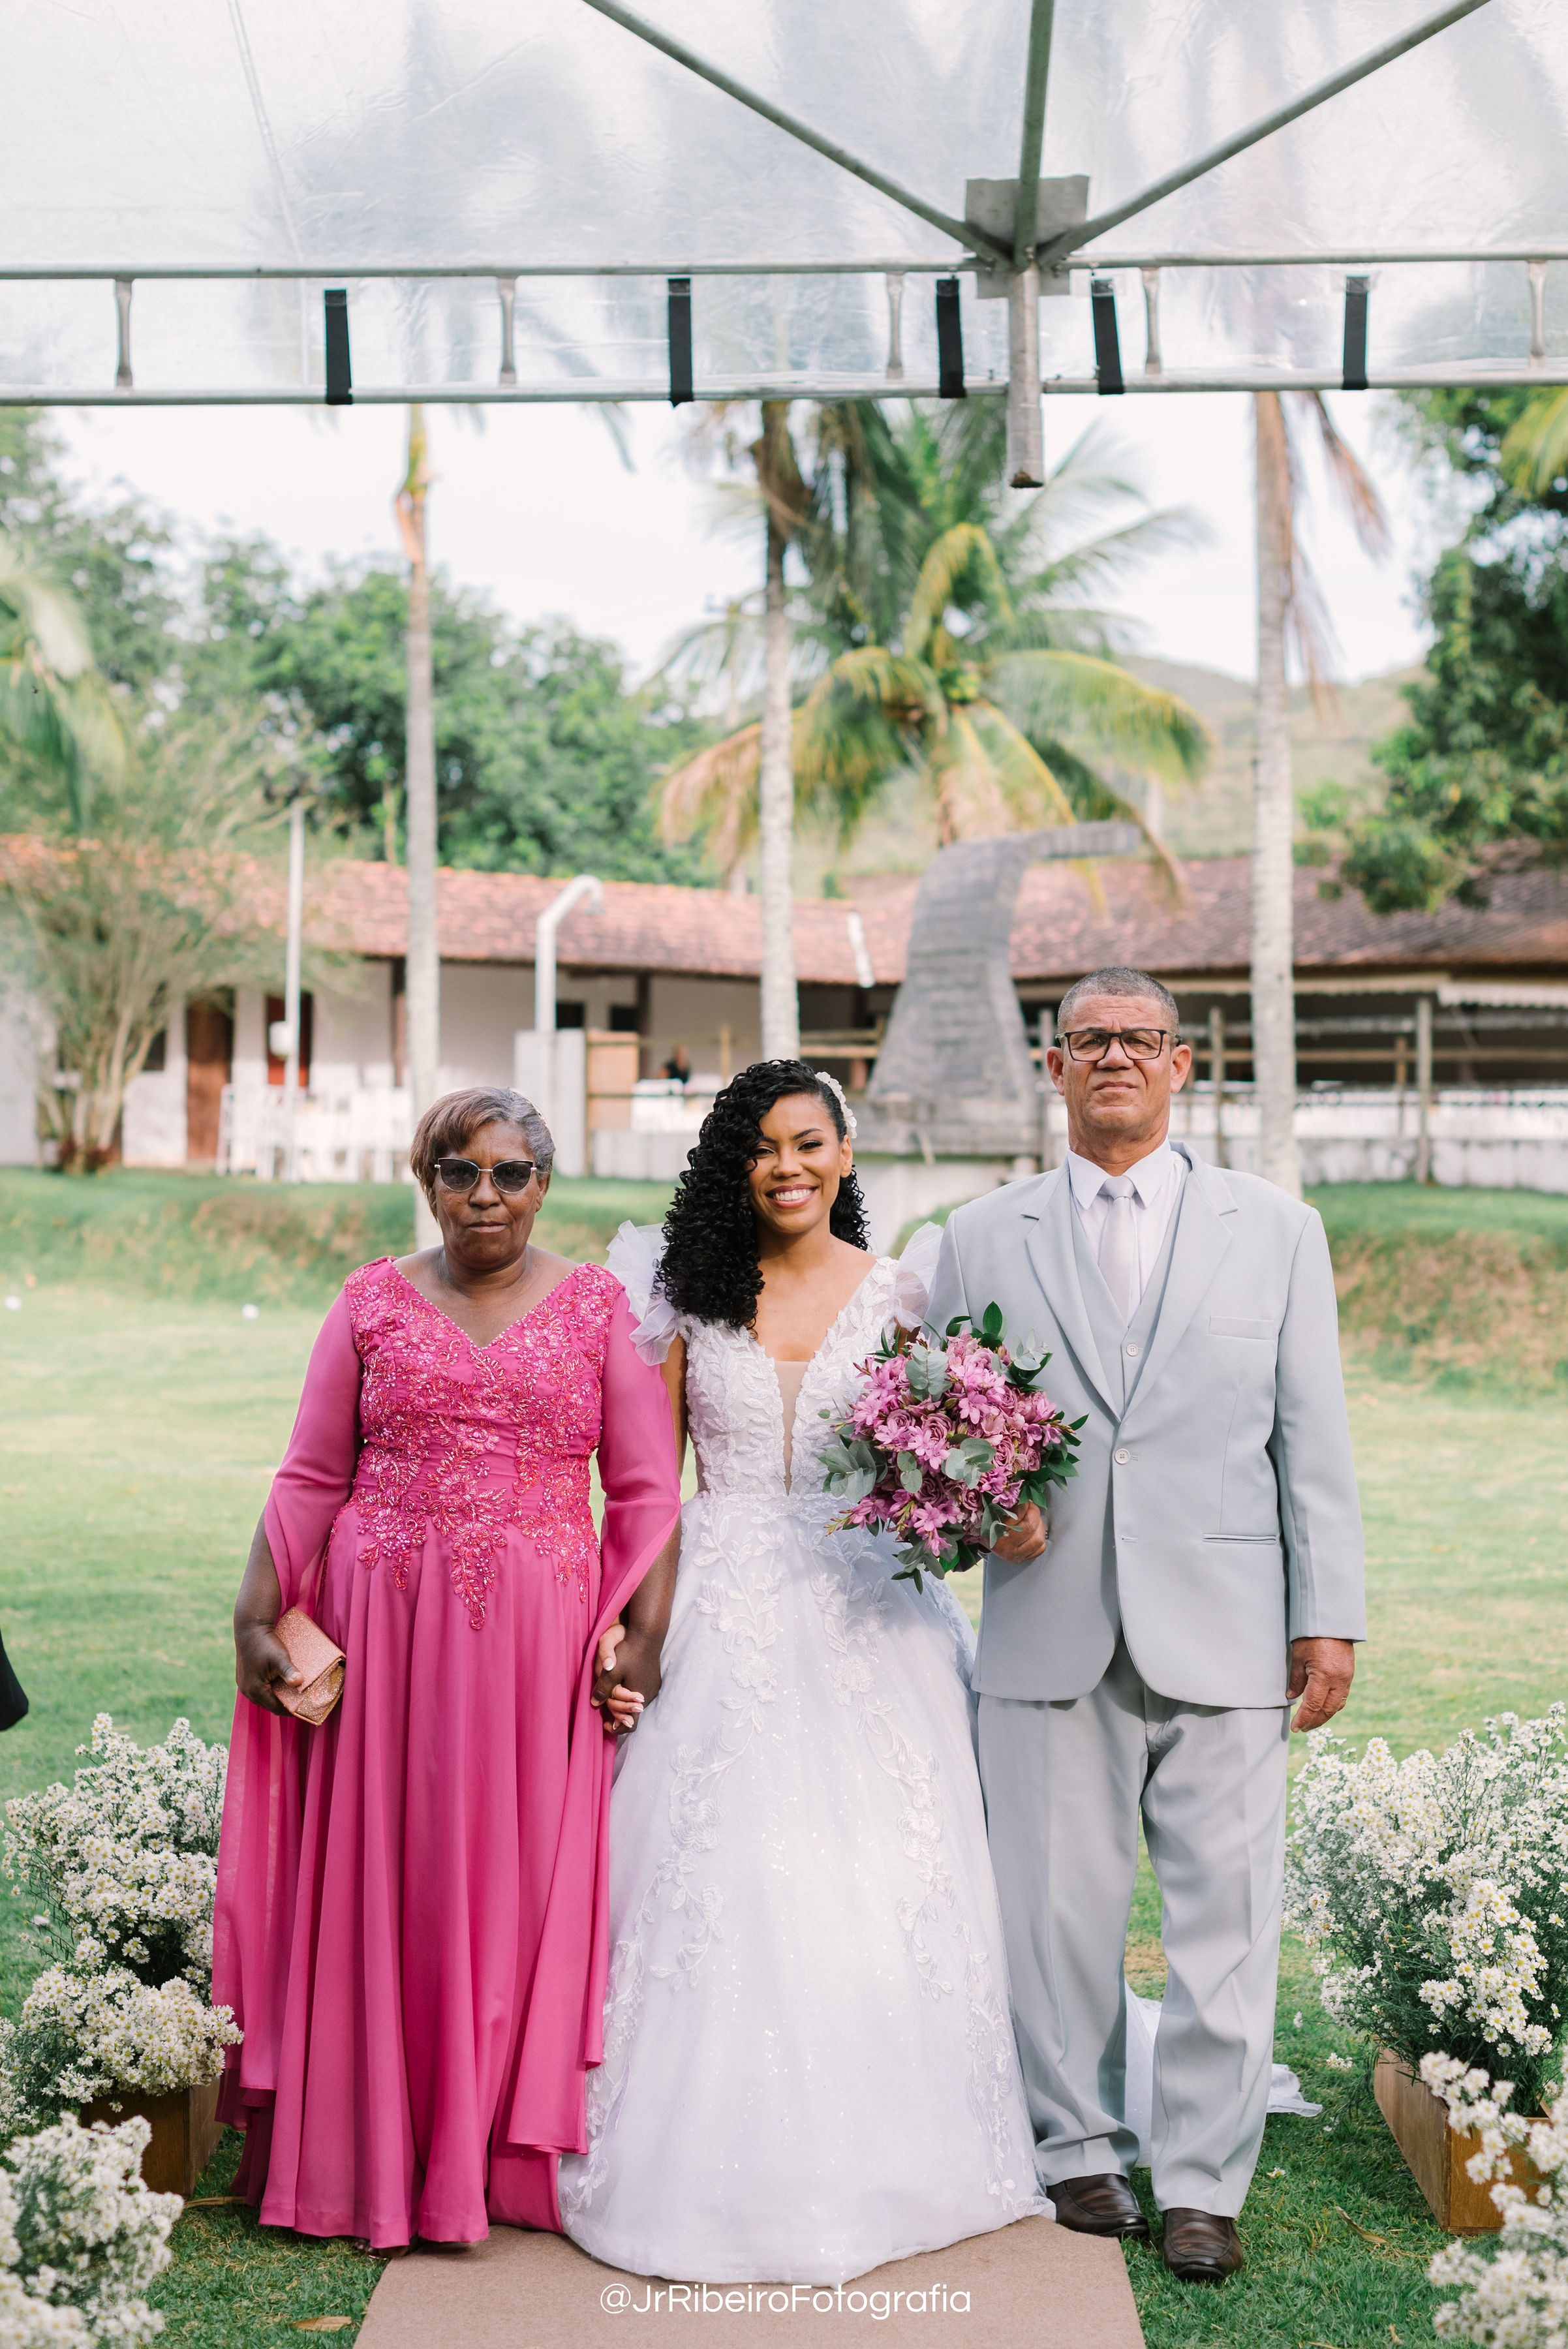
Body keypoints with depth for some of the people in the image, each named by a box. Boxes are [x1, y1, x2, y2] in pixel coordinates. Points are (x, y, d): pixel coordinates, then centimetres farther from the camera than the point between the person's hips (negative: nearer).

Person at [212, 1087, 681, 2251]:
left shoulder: (600, 1307, 5)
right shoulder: (374, 1302, 7)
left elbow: (647, 1493, 3)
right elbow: (310, 1480, 6)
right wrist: (255, 1617, -2)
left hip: (539, 1644, -1)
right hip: (382, 1629, 1)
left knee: (521, 1884, 4)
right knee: (375, 1880, 4)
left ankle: (501, 2151, 18)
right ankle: (374, 2151, 18)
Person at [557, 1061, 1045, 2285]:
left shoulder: (898, 1293, 3)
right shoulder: (694, 1295, 3)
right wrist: (643, 1630, -5)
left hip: (863, 1618, 0)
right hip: (727, 1619, 0)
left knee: (871, 1879, 2)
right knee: (720, 1874, 0)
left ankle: (873, 2156, 18)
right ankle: (725, 2157, 14)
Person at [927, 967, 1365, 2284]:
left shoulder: (1276, 1229, 10)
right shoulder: (982, 1240, 10)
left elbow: (1314, 1439, 6)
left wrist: (1330, 1619, 1)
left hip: (1224, 1631, 0)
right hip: (1052, 1631, 1)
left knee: (1226, 1914, 1)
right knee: (1060, 1909, 6)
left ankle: (1204, 2184, 15)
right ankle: (1081, 2147, 24)